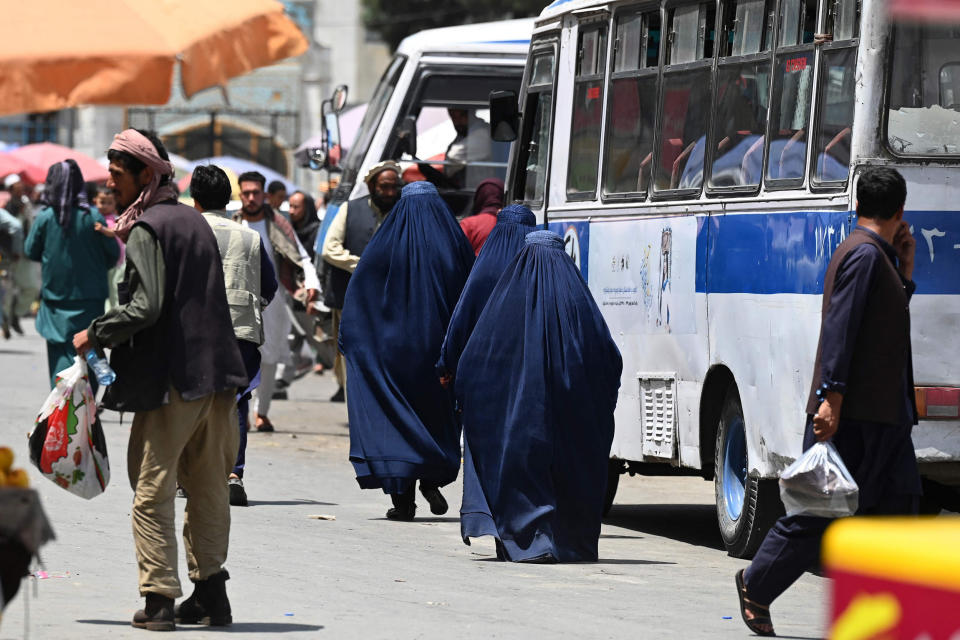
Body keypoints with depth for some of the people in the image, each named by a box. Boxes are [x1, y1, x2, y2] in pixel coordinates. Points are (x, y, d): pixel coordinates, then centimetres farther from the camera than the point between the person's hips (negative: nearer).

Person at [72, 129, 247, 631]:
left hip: (170, 380, -8)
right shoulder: (194, 221, 16)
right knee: (208, 490, 14)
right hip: (216, 374, 8)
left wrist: (95, 334, -8)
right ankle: (210, 588, 15)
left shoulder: (146, 230, -10)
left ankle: (159, 599, -6)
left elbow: (145, 307, -20)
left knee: (152, 491, -2)